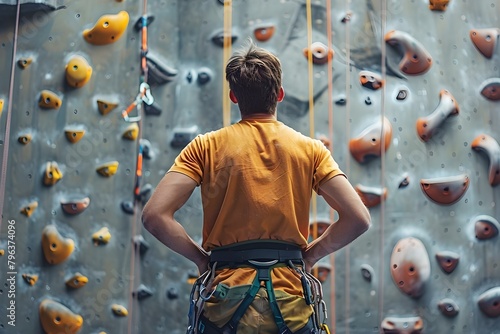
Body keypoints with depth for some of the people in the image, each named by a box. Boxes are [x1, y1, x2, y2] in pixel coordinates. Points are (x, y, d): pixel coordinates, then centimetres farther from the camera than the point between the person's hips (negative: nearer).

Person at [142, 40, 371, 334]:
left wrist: (202, 258, 3)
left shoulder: (206, 147, 0)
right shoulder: (310, 149, 2)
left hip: (225, 306, 0)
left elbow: (155, 215, -9)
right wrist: (310, 254, 7)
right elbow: (358, 218, -5)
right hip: (290, 305, 1)